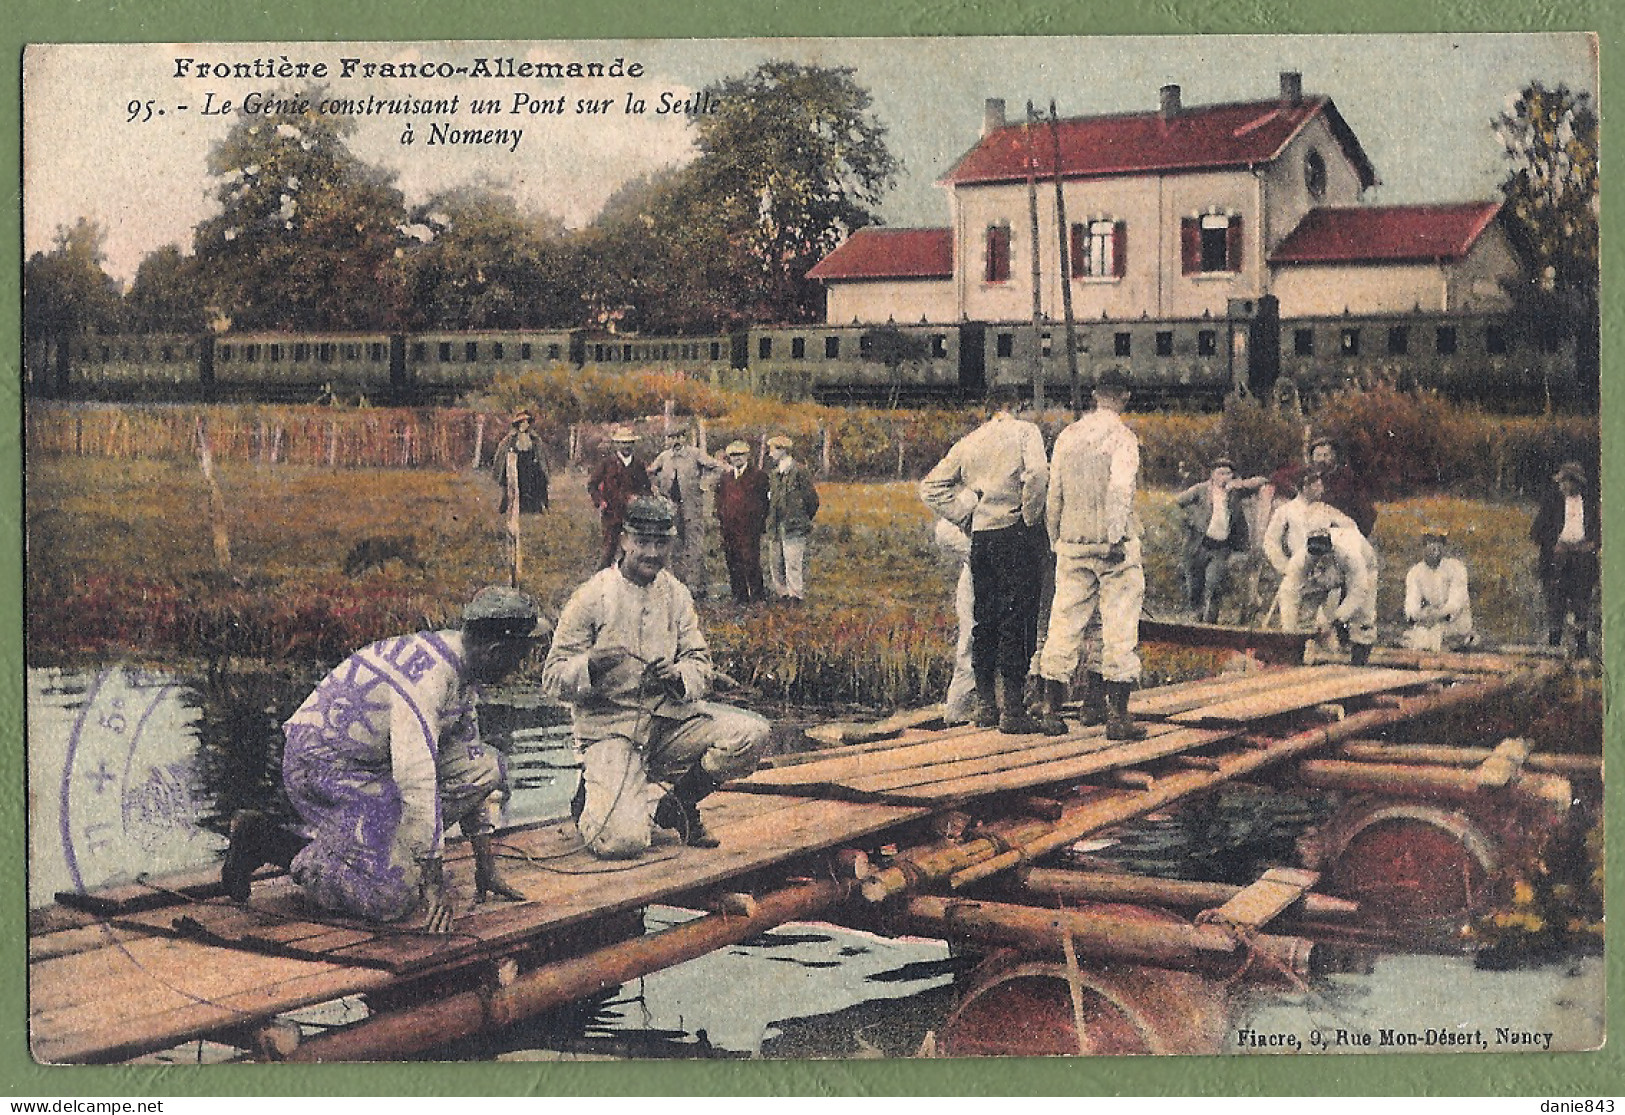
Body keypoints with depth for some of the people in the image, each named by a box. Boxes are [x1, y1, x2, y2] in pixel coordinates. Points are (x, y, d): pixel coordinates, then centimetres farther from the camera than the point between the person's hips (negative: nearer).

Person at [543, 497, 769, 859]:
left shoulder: (676, 594, 9)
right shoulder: (591, 597, -5)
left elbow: (701, 665, 8)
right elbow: (553, 679, -6)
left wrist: (679, 674, -16)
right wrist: (590, 665, -28)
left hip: (668, 718, 5)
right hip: (609, 726, -5)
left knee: (749, 732, -19)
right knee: (621, 840, -26)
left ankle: (682, 800, 5)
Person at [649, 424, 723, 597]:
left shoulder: (694, 454, -2)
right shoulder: (664, 457, 9)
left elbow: (717, 466, -1)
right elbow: (649, 473, 24)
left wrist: (704, 482, -6)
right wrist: (656, 487, 9)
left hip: (692, 506, -4)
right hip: (670, 505, 4)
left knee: (695, 546, -7)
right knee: (675, 548, 7)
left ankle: (697, 585, -4)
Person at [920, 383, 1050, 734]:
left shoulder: (968, 442, 13)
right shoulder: (1024, 431, -2)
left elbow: (930, 487, 13)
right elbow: (1036, 473, -20)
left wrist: (964, 515, 13)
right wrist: (1031, 516, -9)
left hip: (981, 535, 5)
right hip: (1016, 534, -5)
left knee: (985, 618, 13)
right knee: (1018, 620, -3)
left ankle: (985, 706, 18)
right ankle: (1012, 711, -5)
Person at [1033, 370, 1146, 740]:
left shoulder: (1067, 436, 9)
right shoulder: (1122, 437, -7)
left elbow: (1053, 492, 11)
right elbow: (1119, 490, -19)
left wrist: (1055, 538, 18)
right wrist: (1116, 537, -19)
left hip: (1072, 544, 5)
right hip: (1112, 544, -5)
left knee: (1066, 622, 8)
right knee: (1120, 625, -1)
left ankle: (1051, 709, 9)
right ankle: (1116, 713, -3)